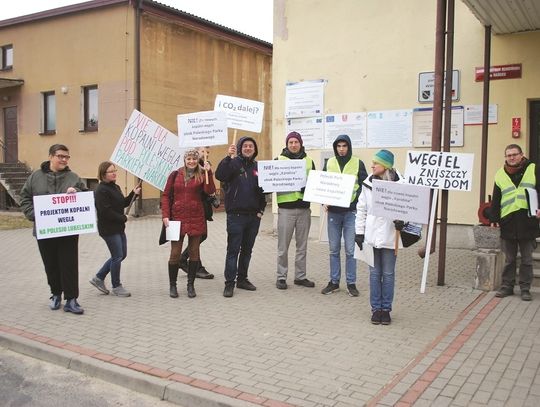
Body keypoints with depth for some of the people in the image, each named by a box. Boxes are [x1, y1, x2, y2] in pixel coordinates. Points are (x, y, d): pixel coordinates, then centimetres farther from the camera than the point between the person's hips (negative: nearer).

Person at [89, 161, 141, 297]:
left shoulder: (115, 187, 11)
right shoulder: (101, 190, -17)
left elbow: (123, 204, 15)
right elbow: (106, 211, -24)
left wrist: (133, 194, 0)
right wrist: (123, 218, -14)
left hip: (118, 227, 9)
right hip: (109, 229, -9)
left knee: (121, 255, 15)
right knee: (117, 257, -1)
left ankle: (98, 278, 26)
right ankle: (116, 286, 16)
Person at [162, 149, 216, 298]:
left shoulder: (202, 175, 3)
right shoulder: (175, 175, 5)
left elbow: (210, 191, -14)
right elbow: (166, 195, 5)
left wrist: (208, 172, -22)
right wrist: (165, 215, -4)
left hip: (196, 219, 0)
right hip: (177, 218, 0)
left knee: (194, 252, 7)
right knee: (175, 253, 3)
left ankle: (191, 285, 19)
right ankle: (172, 285, 17)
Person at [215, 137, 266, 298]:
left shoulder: (258, 167, 12)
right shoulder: (233, 163, -2)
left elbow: (263, 189, 17)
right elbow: (220, 175, -22)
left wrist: (261, 209, 9)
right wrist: (230, 157, -29)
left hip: (254, 216, 5)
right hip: (236, 214, -5)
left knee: (247, 249, 13)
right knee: (233, 250, -2)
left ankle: (242, 279, 24)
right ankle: (229, 283, 3)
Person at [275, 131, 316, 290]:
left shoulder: (309, 161, 11)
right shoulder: (279, 160, 4)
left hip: (304, 208, 3)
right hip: (286, 208, -3)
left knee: (302, 246, 10)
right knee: (283, 246, 1)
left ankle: (300, 276, 20)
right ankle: (281, 277, 11)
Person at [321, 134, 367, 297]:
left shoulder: (358, 163, 1)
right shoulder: (329, 163, 8)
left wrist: (354, 200, -18)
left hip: (351, 211, -3)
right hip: (333, 211, 3)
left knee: (350, 249, -1)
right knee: (334, 249, 9)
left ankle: (351, 283, 10)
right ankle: (334, 282, 19)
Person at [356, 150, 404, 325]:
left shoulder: (399, 184, -7)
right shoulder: (368, 184, 3)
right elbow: (361, 209, 6)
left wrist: (402, 220, -22)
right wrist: (359, 232, 3)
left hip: (389, 236, -2)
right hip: (371, 235, 2)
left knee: (388, 273, 8)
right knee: (375, 273, 9)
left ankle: (386, 309, 20)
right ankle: (376, 308, 20)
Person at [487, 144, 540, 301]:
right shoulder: (500, 175, 9)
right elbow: (496, 200, 10)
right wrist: (493, 219, 6)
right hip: (508, 223, 1)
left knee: (527, 259, 7)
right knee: (509, 259, 9)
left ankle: (525, 289, 16)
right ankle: (507, 286, 19)